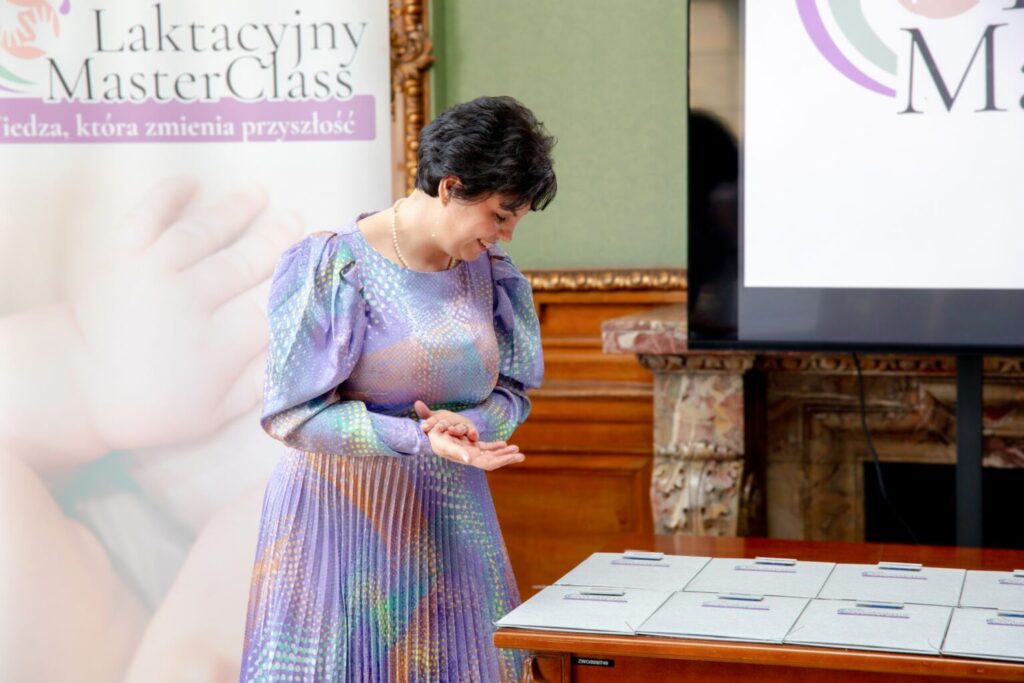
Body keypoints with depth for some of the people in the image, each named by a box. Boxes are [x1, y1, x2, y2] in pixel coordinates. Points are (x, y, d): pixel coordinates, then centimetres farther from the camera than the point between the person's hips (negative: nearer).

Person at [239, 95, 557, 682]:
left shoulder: (488, 270, 4)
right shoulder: (336, 267, -13)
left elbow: (514, 391, 10)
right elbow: (293, 413, -15)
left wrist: (467, 423, -14)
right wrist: (422, 438, -23)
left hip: (448, 520, 5)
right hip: (344, 519, -5)